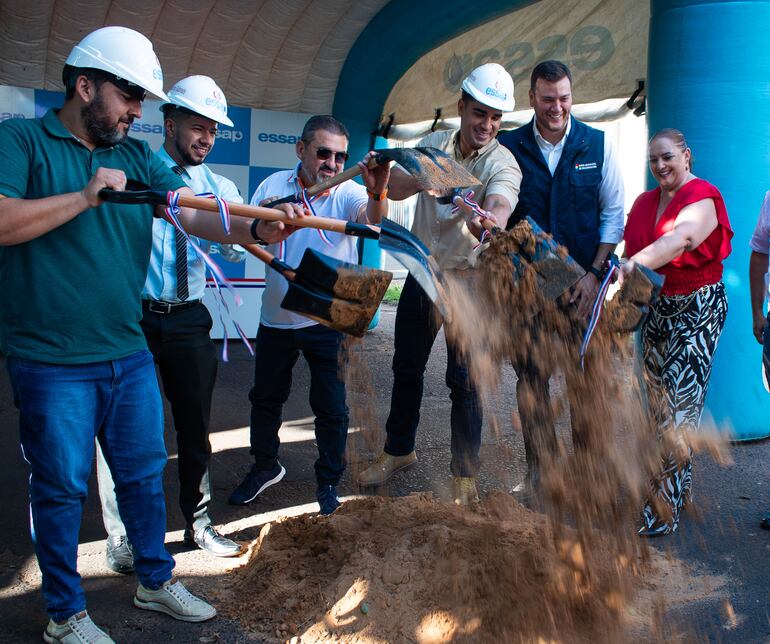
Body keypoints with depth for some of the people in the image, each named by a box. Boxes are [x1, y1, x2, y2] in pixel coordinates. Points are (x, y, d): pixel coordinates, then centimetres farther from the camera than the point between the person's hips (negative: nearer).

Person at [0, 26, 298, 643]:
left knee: (145, 472, 16)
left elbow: (193, 212, -5)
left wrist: (256, 229, -23)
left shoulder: (139, 158, 9)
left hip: (129, 355, 5)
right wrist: (85, 196, -20)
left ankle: (156, 581, 36)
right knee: (62, 488, 8)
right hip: (52, 362, -5)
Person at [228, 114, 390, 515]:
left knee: (330, 406, 5)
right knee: (265, 396, 18)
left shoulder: (348, 192, -12)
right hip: (276, 317, 3)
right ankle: (265, 467, 41)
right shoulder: (274, 185, -4)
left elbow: (372, 220, -33)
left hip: (327, 320, -3)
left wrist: (376, 194, -56)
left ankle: (329, 481, 25)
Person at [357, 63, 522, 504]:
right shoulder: (433, 145, 0)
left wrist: (488, 221, -59)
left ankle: (465, 472, 18)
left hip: (469, 282, -4)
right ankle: (399, 451, 35)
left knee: (464, 380, -1)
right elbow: (398, 190, -8)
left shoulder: (503, 164, -15)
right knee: (406, 367, 14)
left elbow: (500, 206, -36)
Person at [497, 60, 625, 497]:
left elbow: (614, 213, 3)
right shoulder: (509, 147, 3)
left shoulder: (597, 144, 3)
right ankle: (540, 473, 18)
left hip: (583, 282, 0)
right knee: (531, 377, 4)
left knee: (585, 381, 4)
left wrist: (595, 272, -6)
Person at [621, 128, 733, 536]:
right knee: (657, 400, 9)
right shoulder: (645, 202, 11)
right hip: (658, 307, 7)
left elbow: (680, 237, -32)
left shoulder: (702, 199, -12)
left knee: (679, 406, -9)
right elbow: (633, 249, 10)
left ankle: (665, 509, -3)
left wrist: (635, 264, -48)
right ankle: (680, 486, 25)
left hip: (698, 307, -7)